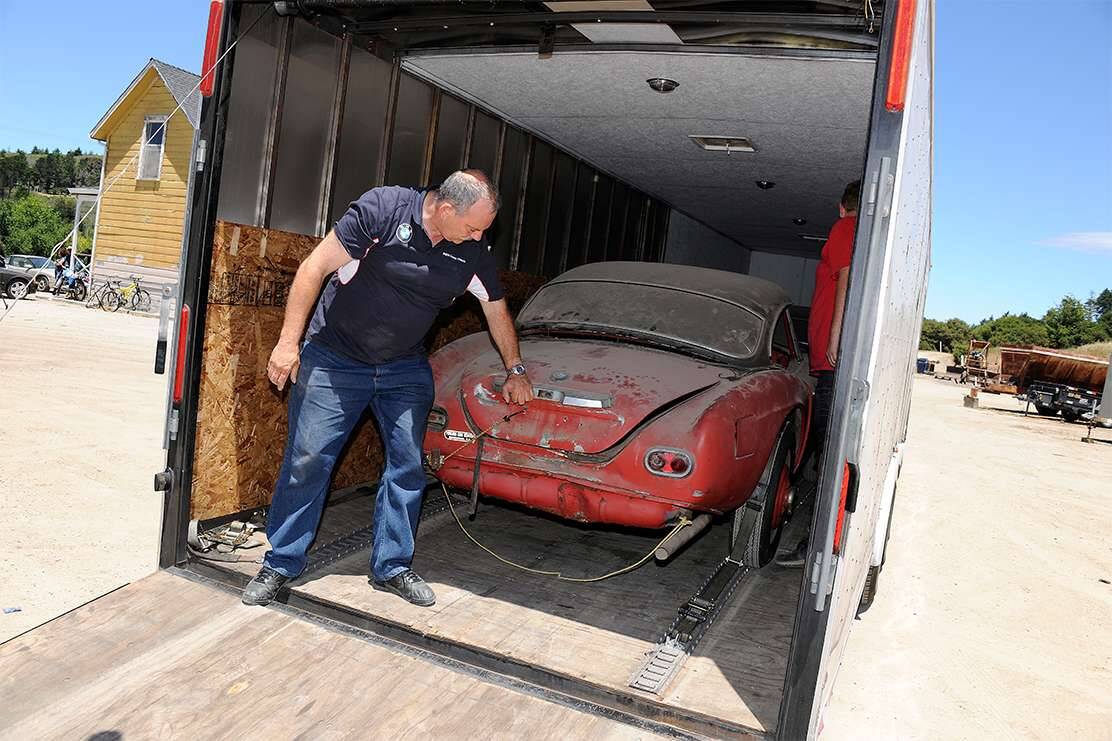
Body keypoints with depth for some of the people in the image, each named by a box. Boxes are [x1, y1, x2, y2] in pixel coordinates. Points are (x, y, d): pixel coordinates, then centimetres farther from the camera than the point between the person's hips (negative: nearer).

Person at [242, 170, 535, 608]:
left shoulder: (474, 253, -6)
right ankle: (280, 564, 17)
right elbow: (316, 267, -16)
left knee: (407, 467, 3)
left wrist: (515, 371, 17)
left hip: (406, 370, 4)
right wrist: (288, 342, -17)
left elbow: (498, 313, 10)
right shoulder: (383, 209, -20)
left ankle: (391, 567, 19)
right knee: (306, 461, 0)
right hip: (334, 359, -4)